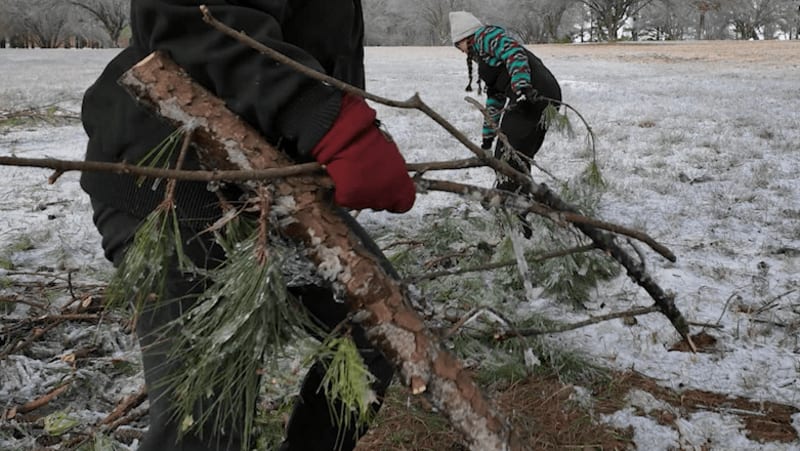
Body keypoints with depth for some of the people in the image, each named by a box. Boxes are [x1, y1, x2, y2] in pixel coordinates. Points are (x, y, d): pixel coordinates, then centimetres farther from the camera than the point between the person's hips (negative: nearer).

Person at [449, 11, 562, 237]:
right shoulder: (486, 57, 32)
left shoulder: (485, 36, 5)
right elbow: (494, 100, 36)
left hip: (533, 97, -10)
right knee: (517, 160, 13)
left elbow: (514, 53, -14)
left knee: (510, 158, -12)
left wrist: (521, 87, -29)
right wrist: (487, 138, 40)